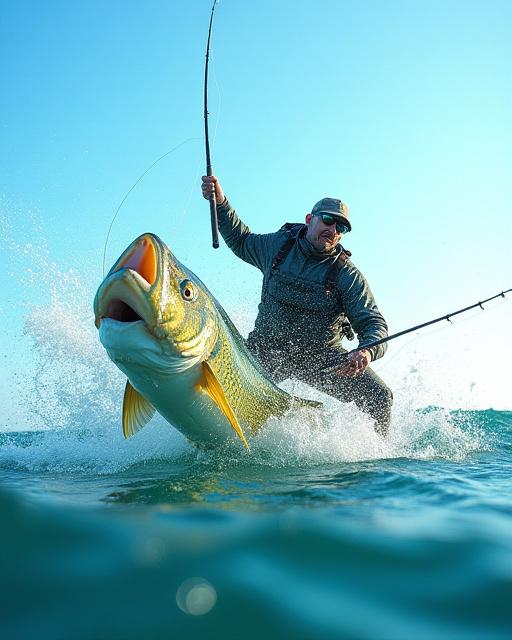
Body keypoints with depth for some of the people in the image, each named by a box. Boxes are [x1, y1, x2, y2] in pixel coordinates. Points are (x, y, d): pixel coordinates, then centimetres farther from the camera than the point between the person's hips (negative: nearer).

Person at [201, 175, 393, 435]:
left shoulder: (347, 275, -7)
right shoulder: (277, 245, 0)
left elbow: (373, 323, -13)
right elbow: (241, 242, 22)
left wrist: (367, 351, -37)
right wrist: (220, 203, 10)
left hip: (321, 355, 0)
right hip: (268, 350, 1)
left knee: (379, 396, -16)